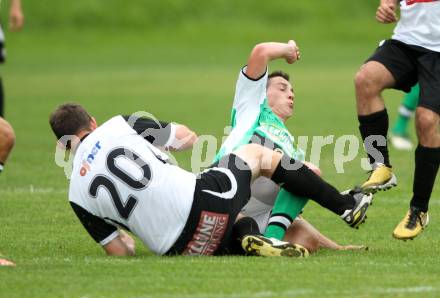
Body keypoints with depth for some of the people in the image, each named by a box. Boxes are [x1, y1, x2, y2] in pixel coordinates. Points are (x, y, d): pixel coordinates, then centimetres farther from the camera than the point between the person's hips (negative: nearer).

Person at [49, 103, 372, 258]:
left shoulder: (78, 195, 7)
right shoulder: (119, 125, 4)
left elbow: (120, 251, 10)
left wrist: (125, 235, 35)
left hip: (178, 248, 3)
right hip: (201, 200, -2)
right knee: (257, 152, 27)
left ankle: (245, 239, -8)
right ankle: (347, 205, 24)